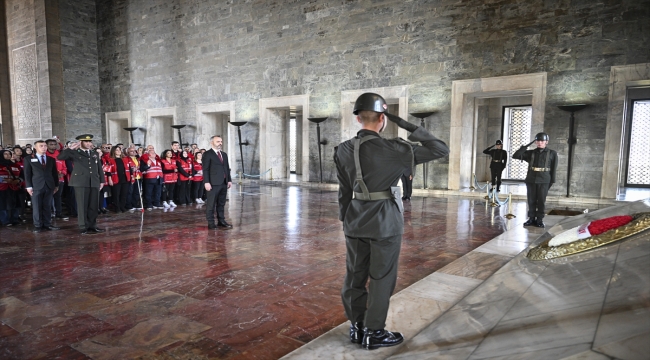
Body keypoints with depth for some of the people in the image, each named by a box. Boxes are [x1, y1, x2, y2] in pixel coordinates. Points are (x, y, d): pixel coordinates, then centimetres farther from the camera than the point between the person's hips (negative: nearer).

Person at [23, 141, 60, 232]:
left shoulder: (51, 159, 14)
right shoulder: (29, 159, 6)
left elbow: (54, 173, 15)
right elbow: (27, 174, 2)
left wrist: (56, 185, 10)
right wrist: (29, 186, -6)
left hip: (49, 186, 3)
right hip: (36, 186, -2)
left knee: (47, 206, 5)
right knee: (37, 207, 0)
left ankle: (47, 224, 11)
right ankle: (38, 225, 5)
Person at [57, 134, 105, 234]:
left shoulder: (95, 154, 17)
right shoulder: (74, 153, 4)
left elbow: (99, 168, 18)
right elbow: (60, 157, -8)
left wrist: (102, 181, 13)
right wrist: (70, 148, -11)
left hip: (94, 182, 4)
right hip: (81, 182, -4)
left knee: (94, 206, 6)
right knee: (82, 205, -1)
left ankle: (92, 226, 16)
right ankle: (84, 227, 4)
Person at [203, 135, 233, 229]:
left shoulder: (224, 154, 19)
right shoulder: (207, 154, -3)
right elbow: (205, 169, -9)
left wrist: (229, 180, 11)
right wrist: (206, 182, -16)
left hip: (223, 183, 7)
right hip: (213, 183, -7)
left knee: (221, 204, 11)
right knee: (211, 204, -1)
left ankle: (221, 221, 17)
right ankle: (211, 223, 4)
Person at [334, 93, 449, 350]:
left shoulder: (344, 150, -1)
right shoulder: (393, 150, -16)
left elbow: (344, 190, 6)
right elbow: (440, 150, -12)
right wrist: (406, 125, -13)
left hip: (355, 221, 5)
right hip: (385, 222, -5)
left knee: (354, 276, 14)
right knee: (381, 279, 9)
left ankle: (356, 328, 29)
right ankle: (373, 333, 21)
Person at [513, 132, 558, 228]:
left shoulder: (552, 153, 5)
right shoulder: (531, 153, 8)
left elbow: (553, 168, 4)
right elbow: (515, 155, -1)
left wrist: (552, 181, -3)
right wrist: (526, 146, -8)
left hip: (544, 181, -2)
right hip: (531, 180, 2)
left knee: (541, 201, 0)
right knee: (531, 200, 4)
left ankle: (540, 220, 8)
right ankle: (531, 219, 11)